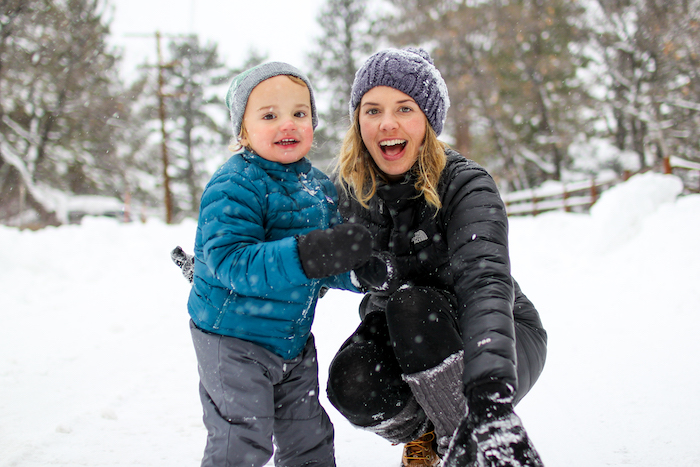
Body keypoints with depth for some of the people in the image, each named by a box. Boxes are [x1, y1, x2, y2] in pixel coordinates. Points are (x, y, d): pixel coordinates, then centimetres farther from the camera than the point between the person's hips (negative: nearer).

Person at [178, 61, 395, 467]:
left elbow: (323, 267, 7)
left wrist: (359, 273, -15)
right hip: (233, 338, -7)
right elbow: (231, 260, -32)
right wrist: (307, 255, -41)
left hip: (293, 337, 7)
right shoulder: (234, 187, -21)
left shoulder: (319, 186, 3)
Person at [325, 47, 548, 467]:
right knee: (351, 381, -29)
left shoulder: (465, 185, -22)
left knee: (411, 304, -33)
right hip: (406, 348, 4)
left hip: (505, 342, -3)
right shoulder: (352, 188, -7)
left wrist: (492, 400, -57)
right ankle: (424, 430, 5)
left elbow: (485, 283, -39)